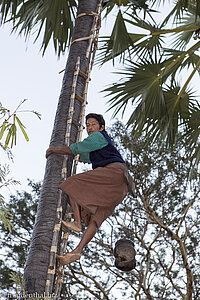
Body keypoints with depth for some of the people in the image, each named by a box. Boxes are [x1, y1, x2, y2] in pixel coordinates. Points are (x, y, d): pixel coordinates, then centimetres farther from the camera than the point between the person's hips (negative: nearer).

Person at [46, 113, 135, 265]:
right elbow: (85, 157, 56)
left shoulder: (98, 136, 9)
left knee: (73, 184, -9)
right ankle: (77, 251, -14)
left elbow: (74, 149, 6)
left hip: (114, 170, -9)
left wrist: (54, 149, 19)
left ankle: (77, 223, -20)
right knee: (95, 216, -4)